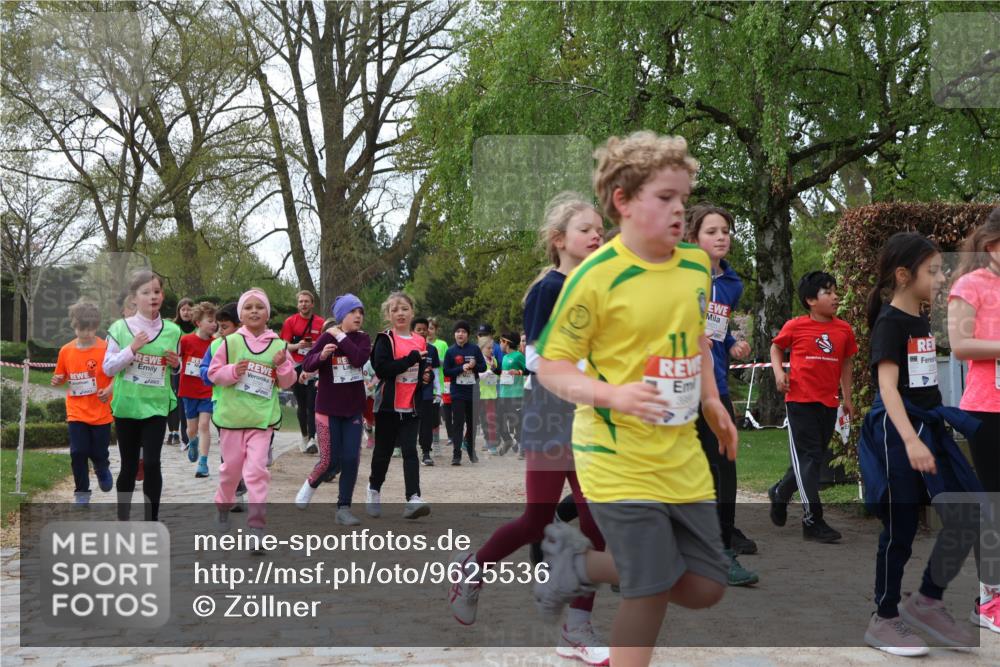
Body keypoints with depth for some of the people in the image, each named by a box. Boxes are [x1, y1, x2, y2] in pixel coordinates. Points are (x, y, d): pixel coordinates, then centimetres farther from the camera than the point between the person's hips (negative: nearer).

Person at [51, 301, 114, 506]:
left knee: (98, 453, 6)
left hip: (101, 412, -2)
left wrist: (110, 389, -19)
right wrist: (58, 381, -10)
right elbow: (62, 377, 12)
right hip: (76, 413, 2)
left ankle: (102, 470, 41)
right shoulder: (66, 351, 0)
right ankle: (81, 493, 13)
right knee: (78, 453, -2)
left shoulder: (106, 349, -10)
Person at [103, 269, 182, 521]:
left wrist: (176, 363, -8)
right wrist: (132, 348, -17)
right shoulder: (120, 328, -4)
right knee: (129, 465, 9)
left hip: (156, 405, 0)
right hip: (126, 405, 0)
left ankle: (152, 521, 4)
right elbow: (108, 368, -5)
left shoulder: (172, 330, 2)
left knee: (152, 463, -7)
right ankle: (123, 519, 25)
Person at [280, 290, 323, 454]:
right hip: (297, 367, 1)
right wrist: (297, 346, -17)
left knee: (312, 404, -10)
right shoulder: (290, 322, 3)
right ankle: (304, 437, 25)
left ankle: (312, 439, -14)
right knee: (301, 404, 11)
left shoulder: (321, 323, 2)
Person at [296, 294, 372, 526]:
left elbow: (359, 359, -18)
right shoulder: (328, 337, -6)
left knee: (351, 460, -2)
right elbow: (307, 365, -10)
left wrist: (341, 337, -15)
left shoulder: (363, 339, 2)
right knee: (330, 461, -2)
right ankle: (310, 485, 29)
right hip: (328, 409, -3)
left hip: (354, 410, 3)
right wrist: (321, 355, -28)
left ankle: (344, 508, 9)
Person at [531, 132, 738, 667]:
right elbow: (550, 366, -11)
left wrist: (711, 401, 13)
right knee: (651, 592, -4)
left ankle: (577, 562, 28)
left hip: (682, 459, 7)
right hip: (618, 459, -7)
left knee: (705, 587, 11)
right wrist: (613, 395, -26)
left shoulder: (697, 266, 4)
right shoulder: (596, 277, -15)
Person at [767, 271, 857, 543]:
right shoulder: (795, 326, -4)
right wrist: (779, 372, -8)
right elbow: (776, 348, 10)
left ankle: (780, 493, 37)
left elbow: (846, 363, 16)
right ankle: (813, 521, -3)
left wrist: (847, 397, 16)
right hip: (800, 400, -5)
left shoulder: (844, 329, 5)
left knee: (816, 457, 13)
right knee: (808, 456, -6)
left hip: (829, 403, 5)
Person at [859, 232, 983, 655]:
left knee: (968, 516, 2)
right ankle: (884, 621, 14)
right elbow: (888, 387, -23)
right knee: (900, 530, 0)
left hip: (929, 427, 8)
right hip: (897, 432, -8)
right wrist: (910, 440, -33)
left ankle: (927, 602, 15)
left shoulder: (922, 321, 12)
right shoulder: (890, 323, -14)